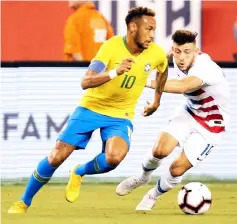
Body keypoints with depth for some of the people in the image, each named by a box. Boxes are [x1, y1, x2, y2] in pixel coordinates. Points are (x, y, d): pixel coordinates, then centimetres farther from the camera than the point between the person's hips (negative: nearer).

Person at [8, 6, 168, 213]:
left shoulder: (156, 54, -10)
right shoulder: (112, 46, -22)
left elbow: (163, 70, 17)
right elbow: (85, 82, -31)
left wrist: (157, 101, 20)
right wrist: (114, 73, -46)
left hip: (120, 116, 2)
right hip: (91, 108, -2)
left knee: (114, 157, -28)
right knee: (57, 156, -6)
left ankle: (79, 173, 5)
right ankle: (24, 202, 15)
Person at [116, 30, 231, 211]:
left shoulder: (205, 68, -36)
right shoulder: (178, 61, -11)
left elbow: (183, 86, -55)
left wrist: (148, 83, -59)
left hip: (210, 126, -5)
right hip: (190, 112, 5)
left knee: (177, 168, -9)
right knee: (160, 150, -16)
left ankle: (153, 196, 21)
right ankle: (143, 177, 17)